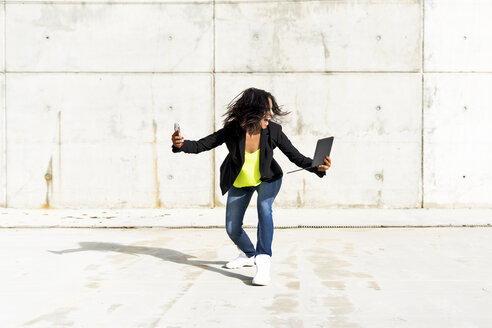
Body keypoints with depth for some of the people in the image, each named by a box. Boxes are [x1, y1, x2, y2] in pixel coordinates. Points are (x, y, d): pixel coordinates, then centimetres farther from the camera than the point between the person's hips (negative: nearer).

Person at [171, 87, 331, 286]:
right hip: (240, 183, 2)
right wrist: (181, 144, -42)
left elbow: (296, 157, -19)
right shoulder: (232, 130, -27)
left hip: (268, 180, -2)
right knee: (232, 229, 6)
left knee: (264, 207, -33)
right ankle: (249, 255, 38)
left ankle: (263, 262, -36)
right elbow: (200, 145, -22)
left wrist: (317, 167, -37)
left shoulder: (273, 131, -25)